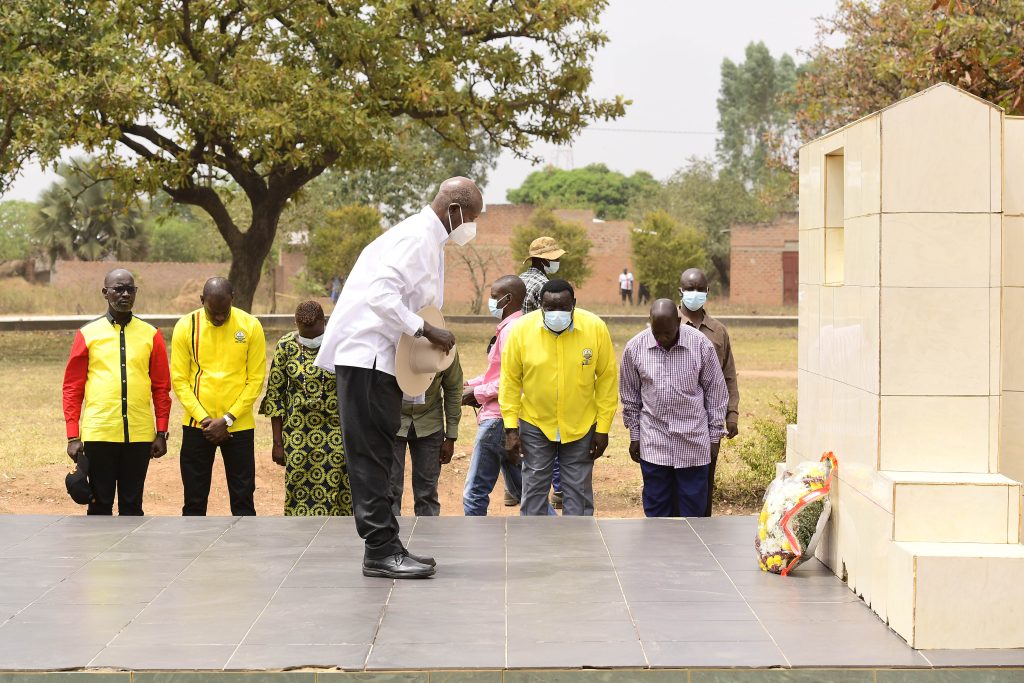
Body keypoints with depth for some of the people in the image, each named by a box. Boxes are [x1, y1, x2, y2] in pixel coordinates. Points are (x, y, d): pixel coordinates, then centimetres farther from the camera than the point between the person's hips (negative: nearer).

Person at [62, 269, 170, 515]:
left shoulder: (151, 335, 6)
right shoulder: (87, 335, 2)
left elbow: (161, 388, 8)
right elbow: (72, 388, 3)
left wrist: (161, 432, 2)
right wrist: (73, 436, -3)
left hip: (139, 436, 1)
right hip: (99, 434, -1)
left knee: (132, 505, 8)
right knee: (100, 505, 5)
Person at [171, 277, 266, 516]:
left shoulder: (250, 326, -3)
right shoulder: (186, 327, -2)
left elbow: (256, 379, -2)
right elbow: (179, 380, -1)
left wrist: (227, 420, -9)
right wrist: (203, 419, -11)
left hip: (239, 425, 0)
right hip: (197, 425, 1)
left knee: (243, 499, 3)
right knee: (194, 501, 6)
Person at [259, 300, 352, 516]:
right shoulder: (286, 346, -4)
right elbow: (275, 393, 1)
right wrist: (277, 442, -1)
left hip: (335, 431, -1)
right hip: (298, 431, 1)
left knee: (334, 489, -4)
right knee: (299, 490, 0)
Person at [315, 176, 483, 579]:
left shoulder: (428, 239, 17)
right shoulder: (417, 237, -15)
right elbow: (381, 294, -26)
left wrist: (426, 336, 10)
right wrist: (425, 330, -22)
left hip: (381, 357, 11)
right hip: (367, 356, -11)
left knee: (378, 456, 11)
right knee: (371, 456, -7)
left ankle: (385, 548, 15)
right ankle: (381, 550, -6)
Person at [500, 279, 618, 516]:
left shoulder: (596, 328, -13)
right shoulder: (522, 329, -13)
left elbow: (607, 379, -5)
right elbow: (510, 380, -5)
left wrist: (603, 428, -4)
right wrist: (511, 428, -6)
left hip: (581, 427, 0)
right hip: (535, 425, 0)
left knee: (579, 492, 7)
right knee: (534, 490, 7)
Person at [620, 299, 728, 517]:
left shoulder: (701, 345, -8)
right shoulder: (634, 348, -5)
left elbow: (715, 392, 2)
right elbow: (630, 396, 8)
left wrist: (715, 436, 3)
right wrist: (634, 436, 9)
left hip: (693, 441, -1)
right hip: (653, 441, 1)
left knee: (692, 506, 4)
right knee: (656, 506, 5)